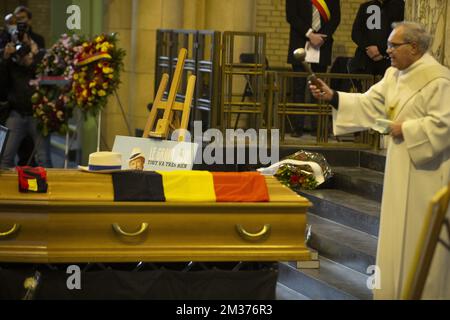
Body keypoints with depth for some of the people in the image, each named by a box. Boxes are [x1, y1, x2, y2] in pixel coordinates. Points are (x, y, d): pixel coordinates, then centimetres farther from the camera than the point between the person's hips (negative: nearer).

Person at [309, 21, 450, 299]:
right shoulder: (395, 75, 10)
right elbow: (369, 104, 4)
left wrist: (405, 129, -19)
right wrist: (332, 97, -7)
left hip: (427, 170, -8)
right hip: (401, 168, 8)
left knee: (421, 238, -2)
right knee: (399, 235, 13)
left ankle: (425, 293, 9)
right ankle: (399, 291, 23)